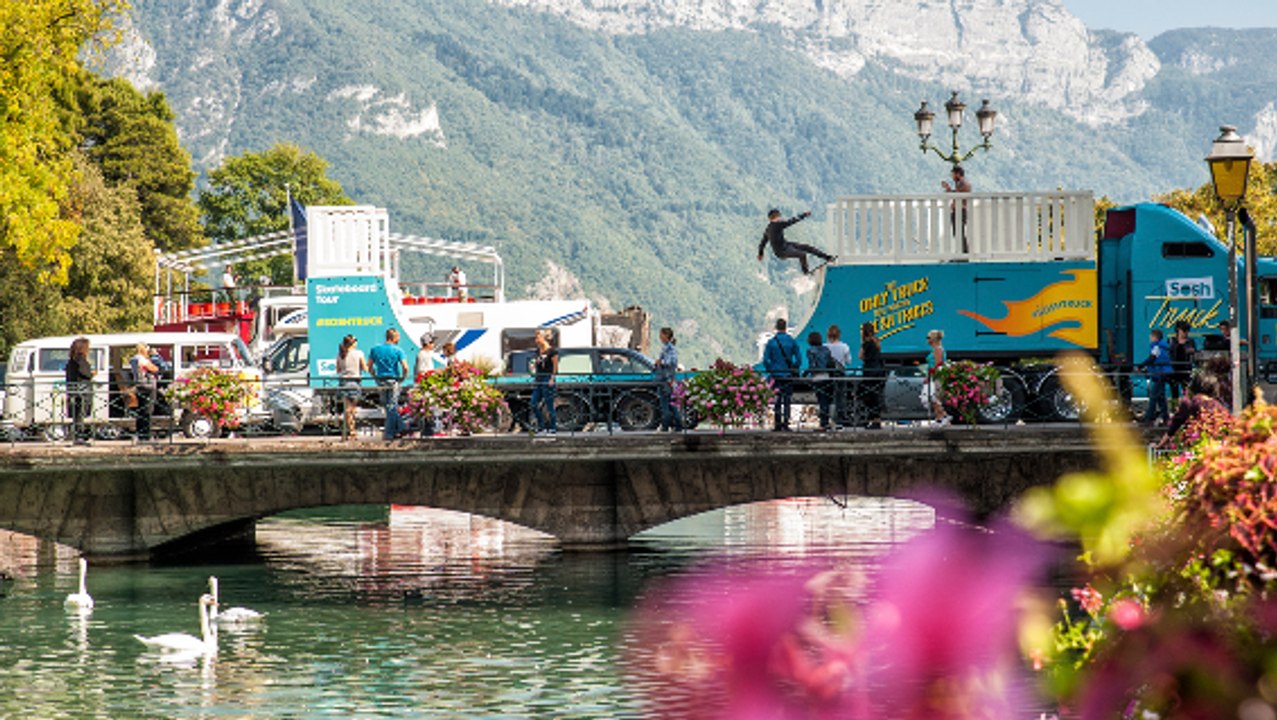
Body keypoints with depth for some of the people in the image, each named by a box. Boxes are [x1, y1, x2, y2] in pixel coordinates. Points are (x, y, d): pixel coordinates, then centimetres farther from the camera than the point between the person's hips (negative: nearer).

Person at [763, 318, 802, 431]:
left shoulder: (771, 342, -4)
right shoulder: (792, 341, -3)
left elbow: (765, 360, -6)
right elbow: (799, 359, -3)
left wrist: (770, 370, 8)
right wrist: (794, 370, 10)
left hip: (776, 375, 0)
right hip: (788, 375, 0)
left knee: (777, 400, 5)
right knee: (787, 400, 4)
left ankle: (777, 424, 2)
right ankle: (785, 424, 0)